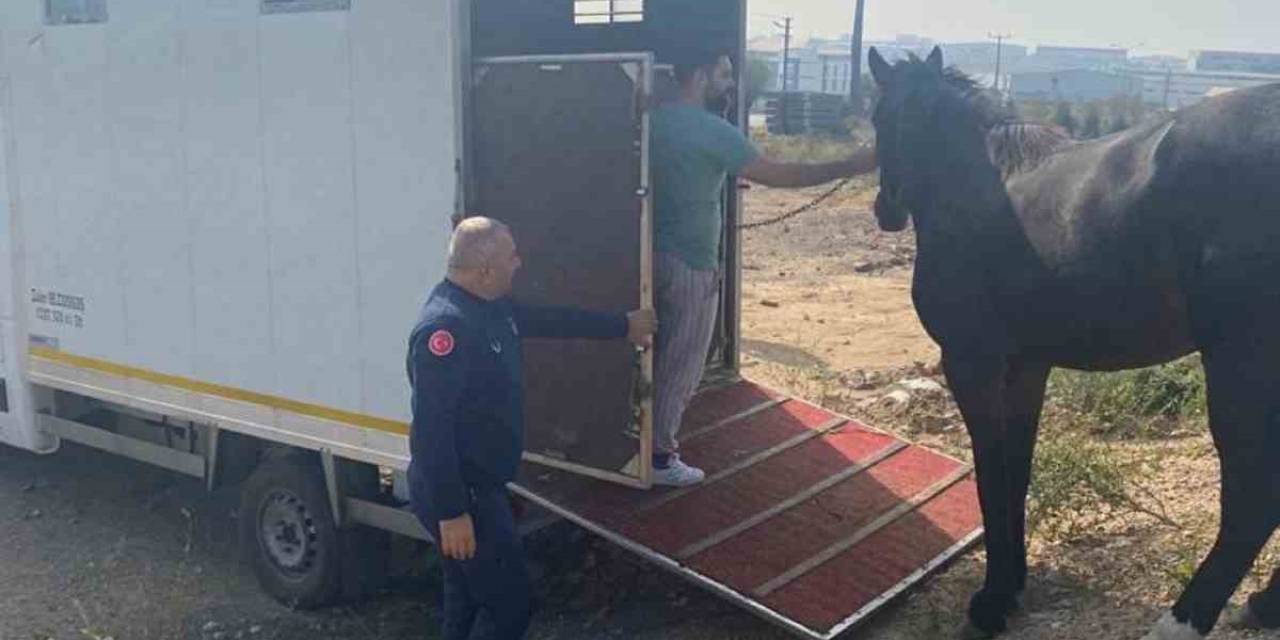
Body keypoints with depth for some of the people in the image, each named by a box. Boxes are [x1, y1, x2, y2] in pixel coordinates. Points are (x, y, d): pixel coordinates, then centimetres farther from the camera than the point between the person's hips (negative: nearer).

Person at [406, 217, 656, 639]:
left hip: (477, 485, 10)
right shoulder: (444, 328, -27)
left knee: (470, 597, 21)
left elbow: (552, 321, 21)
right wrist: (452, 512, -27)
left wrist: (623, 325, 29)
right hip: (459, 493, -10)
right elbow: (431, 429, -29)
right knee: (509, 604, 0)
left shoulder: (489, 306, 5)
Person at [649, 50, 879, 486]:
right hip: (690, 264, -8)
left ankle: (653, 437, 31)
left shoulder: (657, 119, 7)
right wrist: (851, 167, -16)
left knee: (662, 355, 20)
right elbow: (777, 175, -20)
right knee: (682, 362, 3)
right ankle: (660, 458, 12)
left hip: (658, 253, 8)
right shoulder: (711, 131, -19)